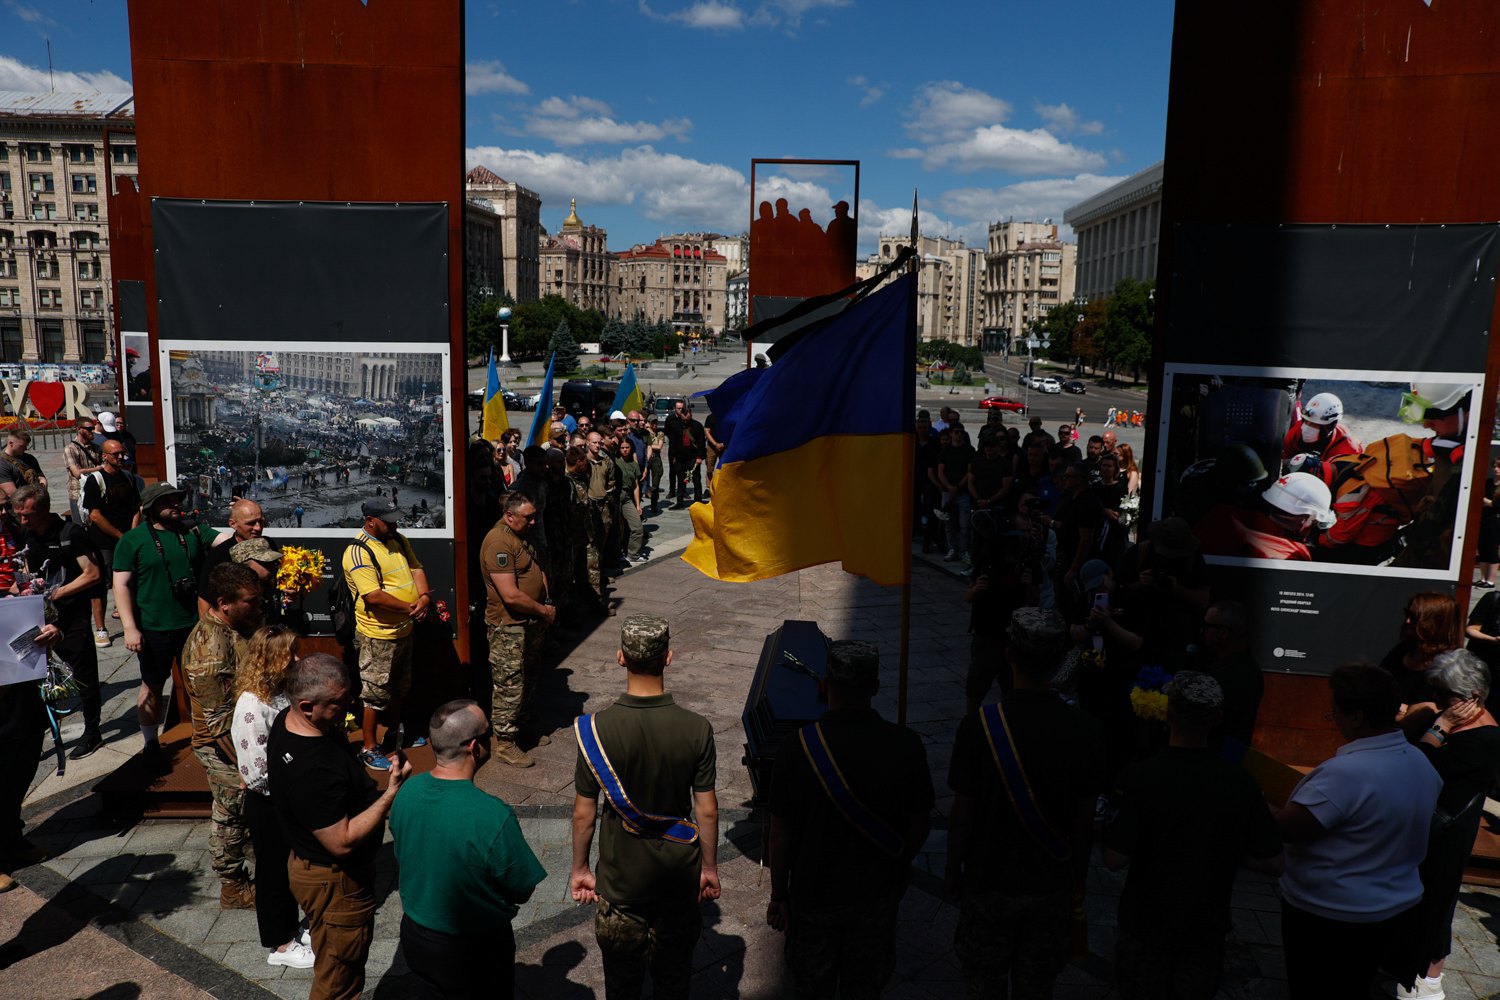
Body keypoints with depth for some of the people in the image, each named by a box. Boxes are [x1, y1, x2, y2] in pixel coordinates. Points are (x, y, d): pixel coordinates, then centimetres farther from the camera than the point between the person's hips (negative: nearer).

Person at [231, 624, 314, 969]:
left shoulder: (282, 692, -5)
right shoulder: (251, 706, -28)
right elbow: (257, 773, -27)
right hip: (265, 803, -7)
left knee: (289, 866, 22)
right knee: (272, 871, 12)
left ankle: (290, 929, 42)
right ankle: (279, 946, 31)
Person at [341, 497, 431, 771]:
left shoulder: (399, 540, 7)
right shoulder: (358, 552, -20)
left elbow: (416, 569, 5)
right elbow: (373, 596, -27)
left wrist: (424, 597, -14)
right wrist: (408, 608, -21)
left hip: (404, 630, 9)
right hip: (378, 635, -8)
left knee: (400, 686, 23)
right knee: (375, 693, 1)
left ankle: (394, 730, 42)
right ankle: (369, 748, 14)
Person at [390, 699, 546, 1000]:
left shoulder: (407, 792, -16)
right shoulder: (493, 817, -35)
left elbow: (401, 862, 2)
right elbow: (522, 893, -21)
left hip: (415, 936, 5)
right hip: (475, 949, -5)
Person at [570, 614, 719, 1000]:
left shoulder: (597, 728, -21)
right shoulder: (697, 729, -18)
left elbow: (584, 812, -12)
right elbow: (707, 811, -10)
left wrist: (580, 868, 3)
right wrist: (709, 867, 5)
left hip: (622, 875, -1)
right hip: (680, 869, 1)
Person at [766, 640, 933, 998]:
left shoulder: (798, 746, -22)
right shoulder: (905, 745, -18)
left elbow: (781, 831, -14)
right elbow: (920, 822, -6)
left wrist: (779, 894, 0)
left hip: (814, 894, -1)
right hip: (878, 894, 1)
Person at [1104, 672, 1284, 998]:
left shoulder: (1141, 776, -24)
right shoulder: (1240, 781, -15)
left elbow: (1115, 859, -21)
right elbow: (1273, 863, -9)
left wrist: (1118, 816, -4)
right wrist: (1225, 849, 5)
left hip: (1145, 925, -2)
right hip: (1208, 928, 2)